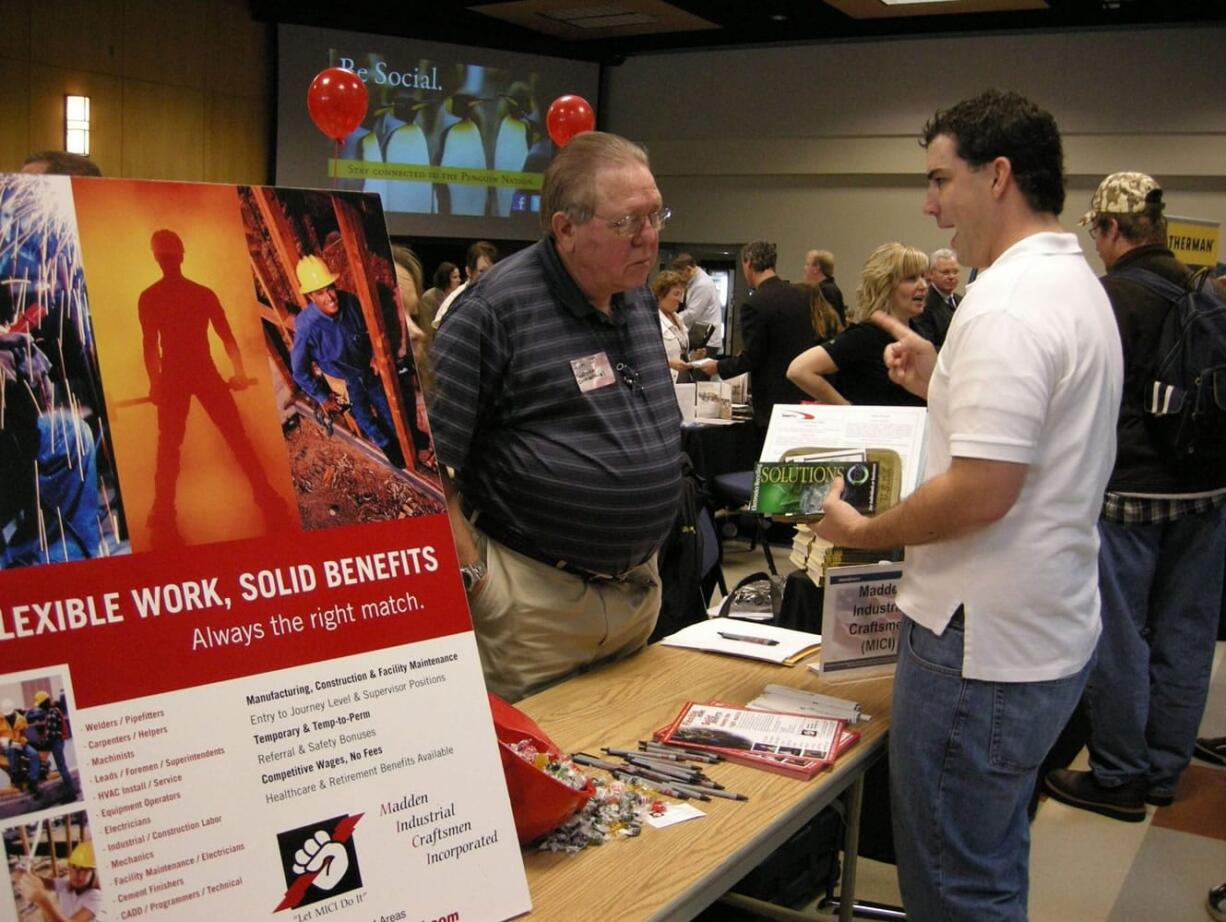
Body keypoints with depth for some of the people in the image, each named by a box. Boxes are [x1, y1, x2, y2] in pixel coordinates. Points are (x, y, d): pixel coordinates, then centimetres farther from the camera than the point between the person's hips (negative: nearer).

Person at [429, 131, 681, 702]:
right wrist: (474, 582, -19)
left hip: (641, 588, 8)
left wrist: (645, 558, 16)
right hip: (535, 603, -7)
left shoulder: (640, 299, 8)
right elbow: (429, 465, -17)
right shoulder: (495, 309, -16)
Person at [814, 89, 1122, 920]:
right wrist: (944, 382, 11)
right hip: (1051, 632, 10)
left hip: (986, 644, -10)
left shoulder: (1008, 303, -20)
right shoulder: (1078, 284, 12)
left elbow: (981, 492, -26)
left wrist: (862, 532, -12)